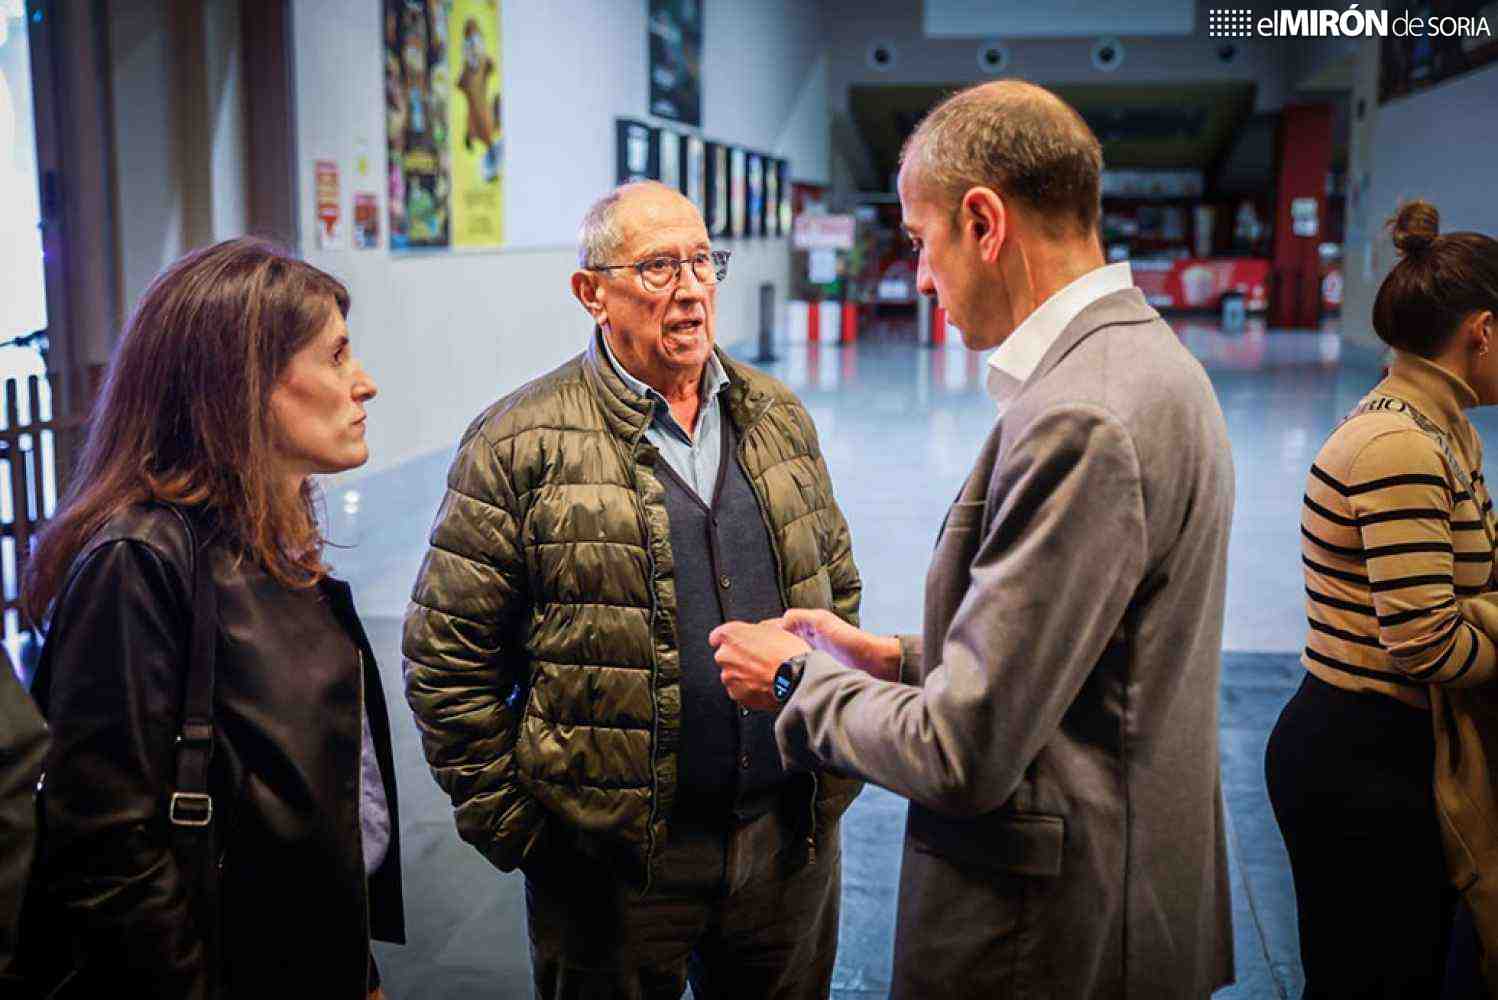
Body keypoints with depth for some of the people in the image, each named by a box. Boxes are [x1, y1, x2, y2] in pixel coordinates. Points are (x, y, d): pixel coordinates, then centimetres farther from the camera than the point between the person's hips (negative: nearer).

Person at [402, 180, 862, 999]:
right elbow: (446, 655, -7)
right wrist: (514, 827, -6)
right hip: (614, 862, -4)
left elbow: (839, 590, 15)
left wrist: (835, 767, 10)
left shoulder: (779, 418, 7)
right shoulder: (520, 444, -9)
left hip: (789, 840, 5)